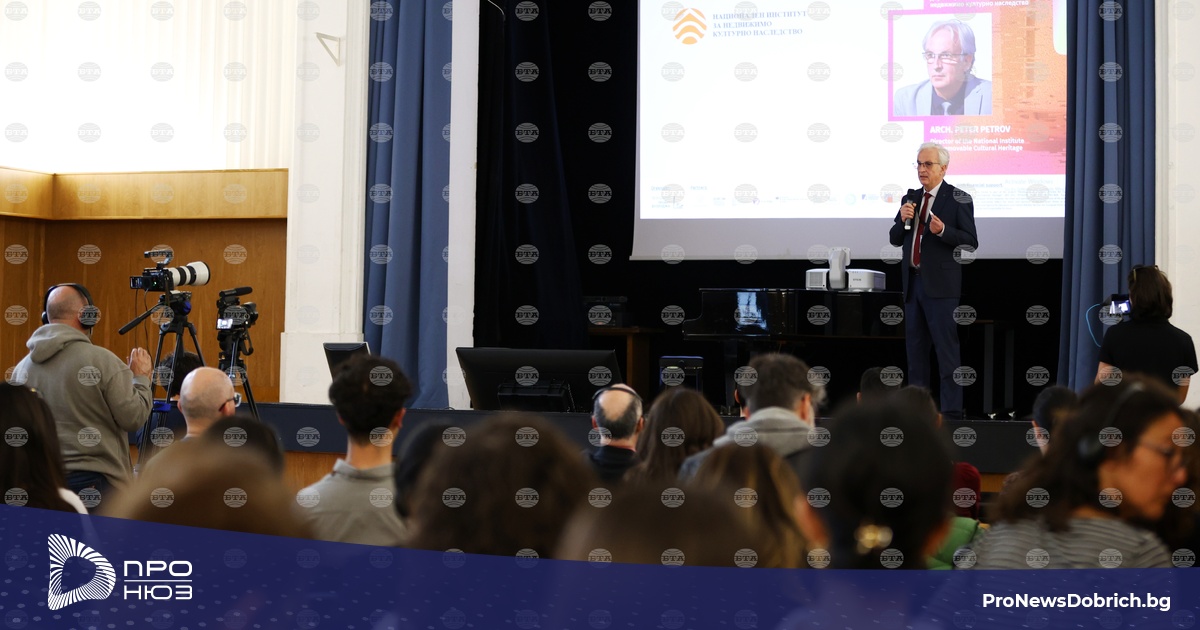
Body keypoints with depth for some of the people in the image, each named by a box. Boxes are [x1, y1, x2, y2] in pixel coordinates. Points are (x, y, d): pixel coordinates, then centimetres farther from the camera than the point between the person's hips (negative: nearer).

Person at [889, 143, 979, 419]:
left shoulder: (958, 199, -4)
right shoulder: (911, 197, 14)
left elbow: (971, 242, -9)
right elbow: (895, 239, 14)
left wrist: (943, 231, -23)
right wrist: (902, 220, -6)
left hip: (941, 285, -7)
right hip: (913, 282, 7)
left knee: (947, 349, -6)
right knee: (915, 348, 11)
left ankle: (951, 410, -5)